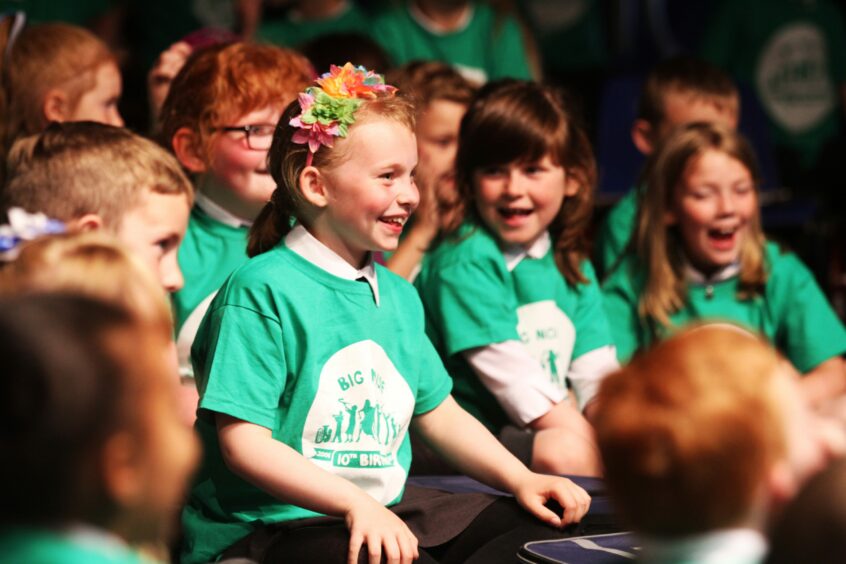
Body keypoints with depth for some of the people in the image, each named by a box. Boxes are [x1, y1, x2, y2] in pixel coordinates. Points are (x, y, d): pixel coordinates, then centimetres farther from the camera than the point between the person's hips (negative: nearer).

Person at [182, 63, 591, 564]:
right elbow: (243, 442, -18)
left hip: (387, 510, 9)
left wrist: (521, 479, 7)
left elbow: (438, 411, 23)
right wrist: (355, 503, -28)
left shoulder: (398, 296, 15)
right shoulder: (262, 291, -12)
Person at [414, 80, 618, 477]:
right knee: (565, 451, -33)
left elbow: (595, 368, 8)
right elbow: (513, 377, -18)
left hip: (555, 429, 8)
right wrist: (579, 430, -22)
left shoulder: (570, 264, 15)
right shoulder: (465, 261, -11)